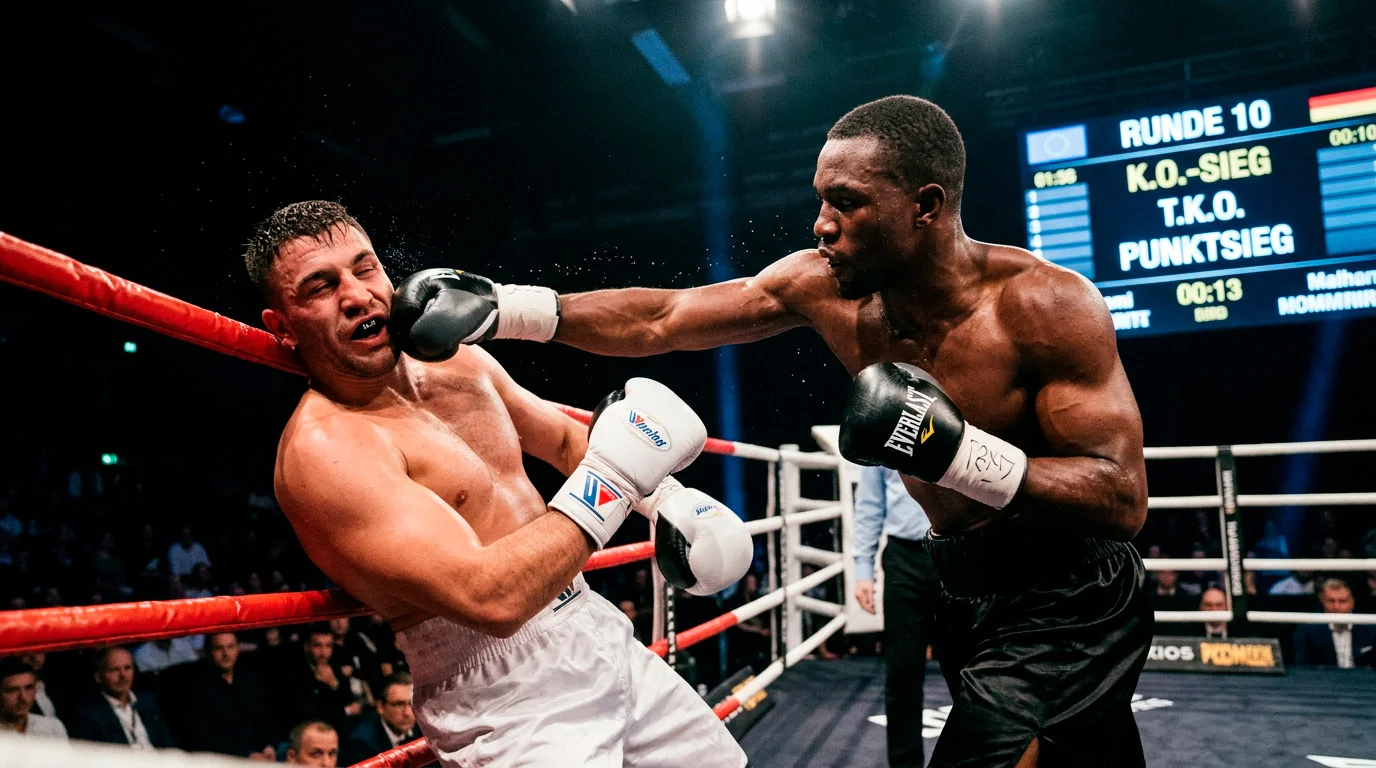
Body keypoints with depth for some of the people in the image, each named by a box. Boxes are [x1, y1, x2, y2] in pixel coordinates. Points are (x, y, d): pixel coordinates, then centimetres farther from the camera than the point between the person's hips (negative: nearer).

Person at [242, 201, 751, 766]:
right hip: (505, 700, -8)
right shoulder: (324, 448, -21)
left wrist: (665, 496, 11)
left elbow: (563, 440, 22)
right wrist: (611, 480, -24)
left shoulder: (459, 364, 4)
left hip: (599, 634, 8)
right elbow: (488, 598, -30)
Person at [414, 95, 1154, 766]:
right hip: (965, 593, 5)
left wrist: (956, 451, -37)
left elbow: (1124, 499, -24)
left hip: (1069, 604, -5)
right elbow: (658, 320, -8)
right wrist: (505, 308, -15)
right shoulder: (823, 285, -10)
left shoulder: (1047, 303, -24)